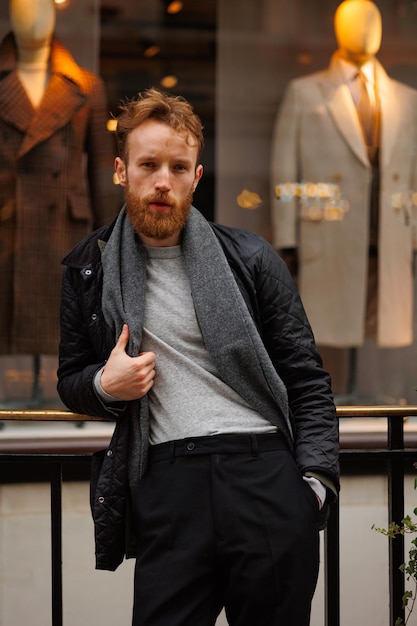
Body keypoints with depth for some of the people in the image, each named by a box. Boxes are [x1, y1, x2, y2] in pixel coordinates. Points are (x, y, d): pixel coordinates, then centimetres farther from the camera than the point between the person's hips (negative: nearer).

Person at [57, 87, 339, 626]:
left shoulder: (250, 259, 8)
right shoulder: (88, 271, 12)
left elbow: (306, 379, 8)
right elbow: (70, 380, 22)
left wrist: (316, 479, -4)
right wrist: (105, 386, -2)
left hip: (267, 475, 0)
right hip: (166, 485, 1)